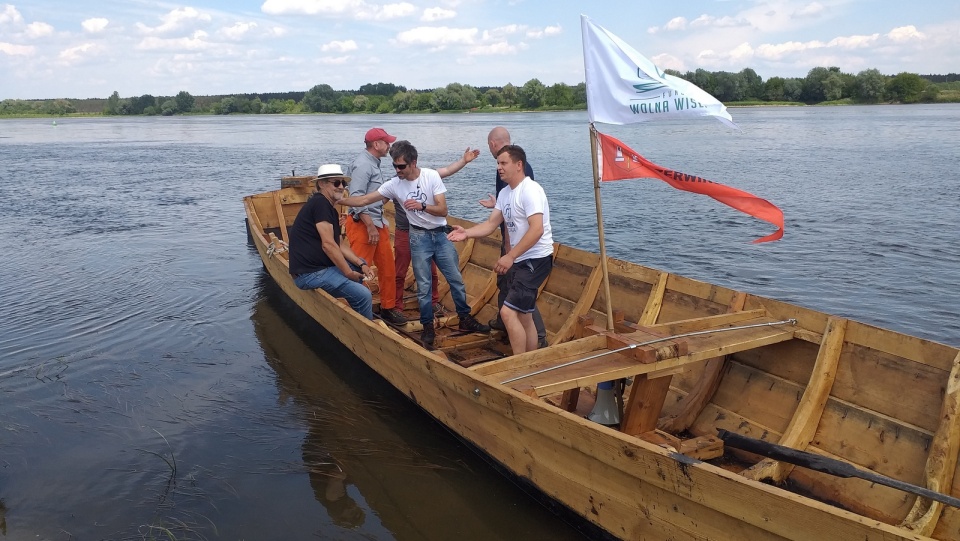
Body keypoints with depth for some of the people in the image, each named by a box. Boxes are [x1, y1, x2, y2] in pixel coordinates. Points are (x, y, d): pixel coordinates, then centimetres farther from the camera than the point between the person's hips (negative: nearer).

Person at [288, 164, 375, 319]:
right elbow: (328, 244, -21)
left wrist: (361, 264, 1)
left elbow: (339, 244, 14)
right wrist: (349, 273, -15)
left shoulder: (330, 209, 17)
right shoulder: (320, 203, -15)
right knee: (363, 295, -19)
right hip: (310, 273, -11)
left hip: (322, 265, 11)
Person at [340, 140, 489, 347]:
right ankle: (428, 326, 16)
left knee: (456, 280, 8)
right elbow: (364, 200, -7)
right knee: (423, 286, 2)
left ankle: (466, 319, 22)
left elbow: (443, 210, -15)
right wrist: (337, 200, -15)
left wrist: (421, 206, -31)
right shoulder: (394, 184, -9)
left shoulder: (431, 176, -12)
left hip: (441, 235, 0)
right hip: (419, 237, 0)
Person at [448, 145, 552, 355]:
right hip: (519, 260, 10)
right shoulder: (505, 193, 12)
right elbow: (491, 224, 10)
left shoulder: (530, 190, -17)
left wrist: (510, 256, -26)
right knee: (523, 317, 15)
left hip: (536, 259, -10)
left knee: (508, 312, -16)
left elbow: (537, 230, -26)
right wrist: (466, 233, -7)